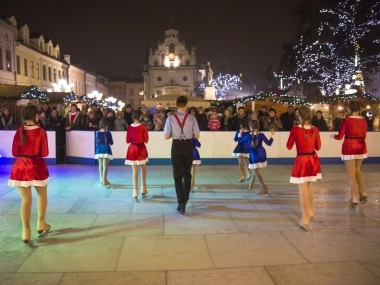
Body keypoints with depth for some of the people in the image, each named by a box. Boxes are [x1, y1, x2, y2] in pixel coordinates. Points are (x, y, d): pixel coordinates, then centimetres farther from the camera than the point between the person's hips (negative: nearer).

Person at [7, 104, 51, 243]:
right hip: (37, 167, -2)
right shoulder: (41, 132, -9)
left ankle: (26, 231, 9)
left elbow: (15, 153, -1)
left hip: (21, 167, 2)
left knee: (26, 200, 6)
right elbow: (45, 153, -8)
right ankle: (41, 223, 30)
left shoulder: (19, 131, -3)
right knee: (42, 195, 20)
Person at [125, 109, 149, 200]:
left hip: (132, 149, 2)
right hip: (141, 149, -2)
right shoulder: (143, 127, -10)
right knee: (143, 168, 18)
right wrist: (146, 134, 8)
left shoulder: (130, 127, -1)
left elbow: (128, 140, 2)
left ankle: (135, 191, 1)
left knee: (135, 171, 5)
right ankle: (143, 189, 23)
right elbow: (146, 140, -8)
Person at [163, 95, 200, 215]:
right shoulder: (192, 118, -6)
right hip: (188, 146, 1)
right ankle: (185, 198, 37)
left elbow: (166, 136, -6)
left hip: (176, 146, -1)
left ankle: (181, 203, 7)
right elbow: (197, 136, -3)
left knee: (177, 175, 8)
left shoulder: (171, 118, -7)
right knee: (187, 172, 22)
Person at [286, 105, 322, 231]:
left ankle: (305, 220, 1)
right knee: (309, 185, 24)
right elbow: (318, 147, 7)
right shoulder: (315, 129, -3)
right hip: (313, 160, 5)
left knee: (303, 189, -1)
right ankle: (311, 212, 38)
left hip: (301, 161, -5)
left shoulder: (295, 129, -14)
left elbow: (289, 146, -4)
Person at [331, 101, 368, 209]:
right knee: (357, 170, 24)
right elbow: (364, 136, 9)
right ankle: (363, 194, 19)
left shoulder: (346, 120, -12)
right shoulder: (363, 120, 1)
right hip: (361, 147, 5)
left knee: (351, 174, 3)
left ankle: (354, 199, 4)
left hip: (349, 148, -5)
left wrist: (333, 136, 14)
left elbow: (340, 137, -8)